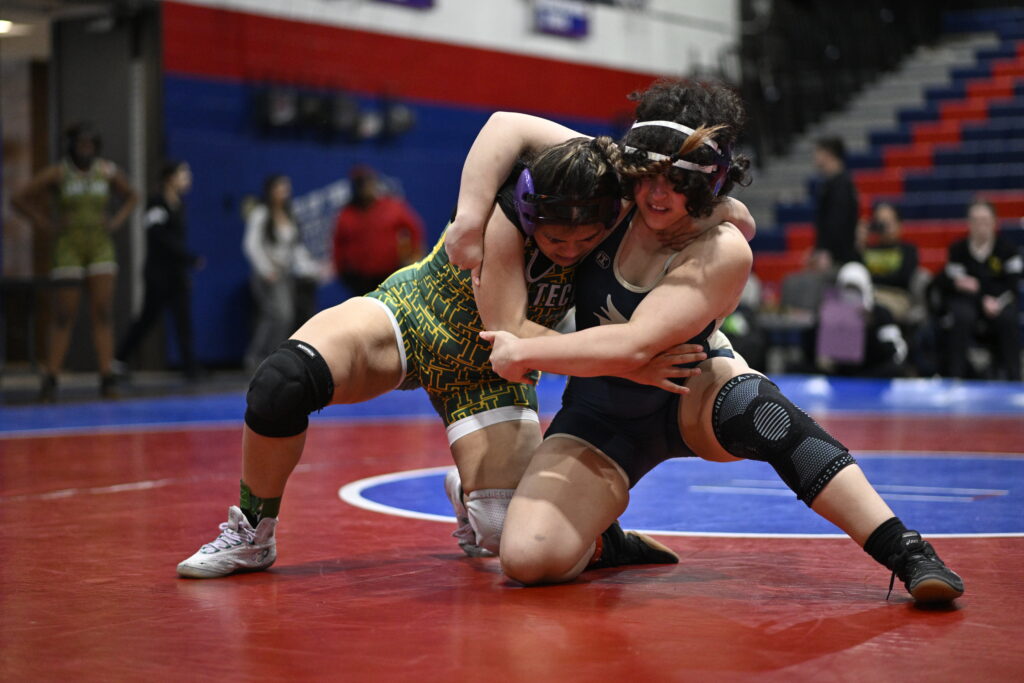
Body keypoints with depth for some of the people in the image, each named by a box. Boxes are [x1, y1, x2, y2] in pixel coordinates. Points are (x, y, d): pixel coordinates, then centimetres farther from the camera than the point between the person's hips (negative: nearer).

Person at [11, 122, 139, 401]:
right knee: (64, 315, -2)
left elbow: (131, 196, 18)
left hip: (100, 246, 2)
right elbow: (19, 199, -1)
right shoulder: (57, 173, -6)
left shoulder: (108, 171, 1)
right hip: (69, 247, -2)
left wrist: (117, 221, 3)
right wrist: (46, 224, -5)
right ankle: (50, 380, 2)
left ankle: (107, 378, -3)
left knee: (102, 313, -3)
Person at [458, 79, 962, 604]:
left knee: (755, 408, -42)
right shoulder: (611, 188, -13)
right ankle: (596, 530, 17)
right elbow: (510, 126, -6)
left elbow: (632, 345, -32)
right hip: (603, 416, 3)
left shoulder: (723, 253, -24)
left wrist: (523, 353, -24)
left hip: (691, 395, -3)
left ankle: (909, 554, -39)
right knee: (529, 559, -23)